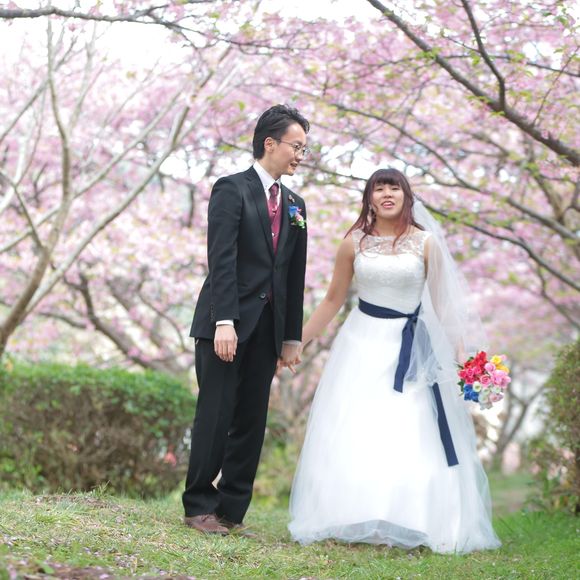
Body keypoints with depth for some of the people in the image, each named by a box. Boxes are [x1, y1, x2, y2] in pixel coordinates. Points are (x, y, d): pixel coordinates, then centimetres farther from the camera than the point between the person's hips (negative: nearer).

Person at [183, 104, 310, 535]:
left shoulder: (296, 205, 16)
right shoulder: (231, 190, -3)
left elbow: (295, 275, 14)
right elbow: (222, 259, -13)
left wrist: (292, 336, 11)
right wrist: (224, 321, -21)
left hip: (267, 327, 6)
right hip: (226, 322, -6)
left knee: (252, 421, 5)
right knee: (215, 416, -4)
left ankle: (232, 508, 12)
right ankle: (200, 505, 6)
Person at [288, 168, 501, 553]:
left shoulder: (426, 243, 1)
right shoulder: (354, 243, 3)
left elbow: (443, 303, 3)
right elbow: (333, 300, 9)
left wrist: (461, 353, -3)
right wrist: (297, 341, 7)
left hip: (409, 349, -1)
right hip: (363, 342, 1)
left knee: (412, 439, -3)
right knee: (352, 434, -1)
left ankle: (409, 523, 7)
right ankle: (352, 521, 7)